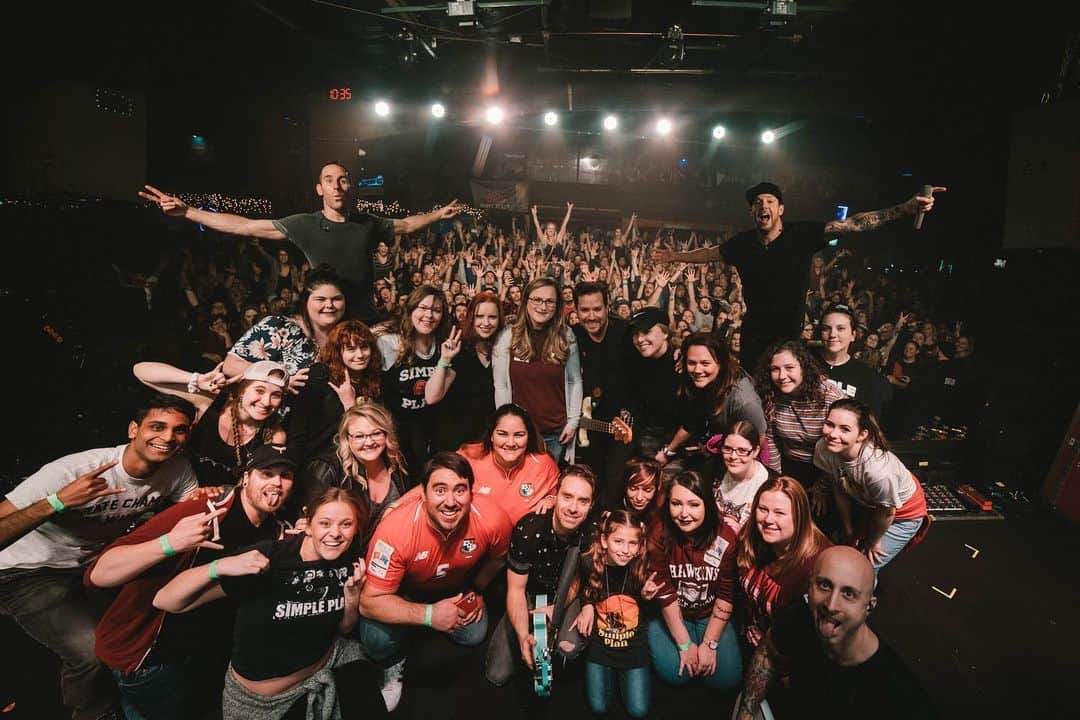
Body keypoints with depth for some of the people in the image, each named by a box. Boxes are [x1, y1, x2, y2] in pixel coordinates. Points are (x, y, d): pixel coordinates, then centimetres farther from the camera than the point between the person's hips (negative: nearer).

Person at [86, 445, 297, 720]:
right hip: (148, 658, -6)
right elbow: (98, 575, -31)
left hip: (207, 653, 7)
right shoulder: (201, 514, -29)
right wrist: (170, 543, -47)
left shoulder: (274, 532, -6)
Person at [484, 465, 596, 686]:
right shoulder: (527, 529, -27)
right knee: (497, 675, -8)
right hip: (530, 595, 0)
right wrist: (523, 637, -33)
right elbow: (516, 589, -19)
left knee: (570, 648, -31)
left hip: (566, 597, 1)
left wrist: (556, 609, -19)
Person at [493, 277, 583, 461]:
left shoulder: (567, 337, -2)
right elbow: (500, 386, -3)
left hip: (556, 432, 1)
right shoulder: (507, 337, -6)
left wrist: (573, 421, -1)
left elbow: (575, 382, 3)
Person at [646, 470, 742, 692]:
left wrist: (709, 644, -13)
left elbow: (726, 595, -12)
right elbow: (665, 593, -17)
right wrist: (685, 644, -16)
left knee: (726, 678, -12)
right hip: (670, 616, -1)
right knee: (674, 672, -18)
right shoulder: (659, 536, -20)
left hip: (713, 616, 1)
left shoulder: (727, 538, -18)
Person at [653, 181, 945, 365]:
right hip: (753, 334, 2)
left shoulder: (802, 234, -13)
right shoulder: (743, 243, -4)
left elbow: (854, 224, -20)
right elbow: (710, 253, 15)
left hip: (789, 334, -2)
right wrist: (675, 256, 22)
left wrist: (906, 208, -31)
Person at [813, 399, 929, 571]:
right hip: (863, 502, 5)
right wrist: (849, 530, 3)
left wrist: (872, 542, -5)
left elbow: (886, 513, -24)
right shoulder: (823, 448, -29)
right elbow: (839, 490, -10)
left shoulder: (879, 470, -44)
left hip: (902, 513, -5)